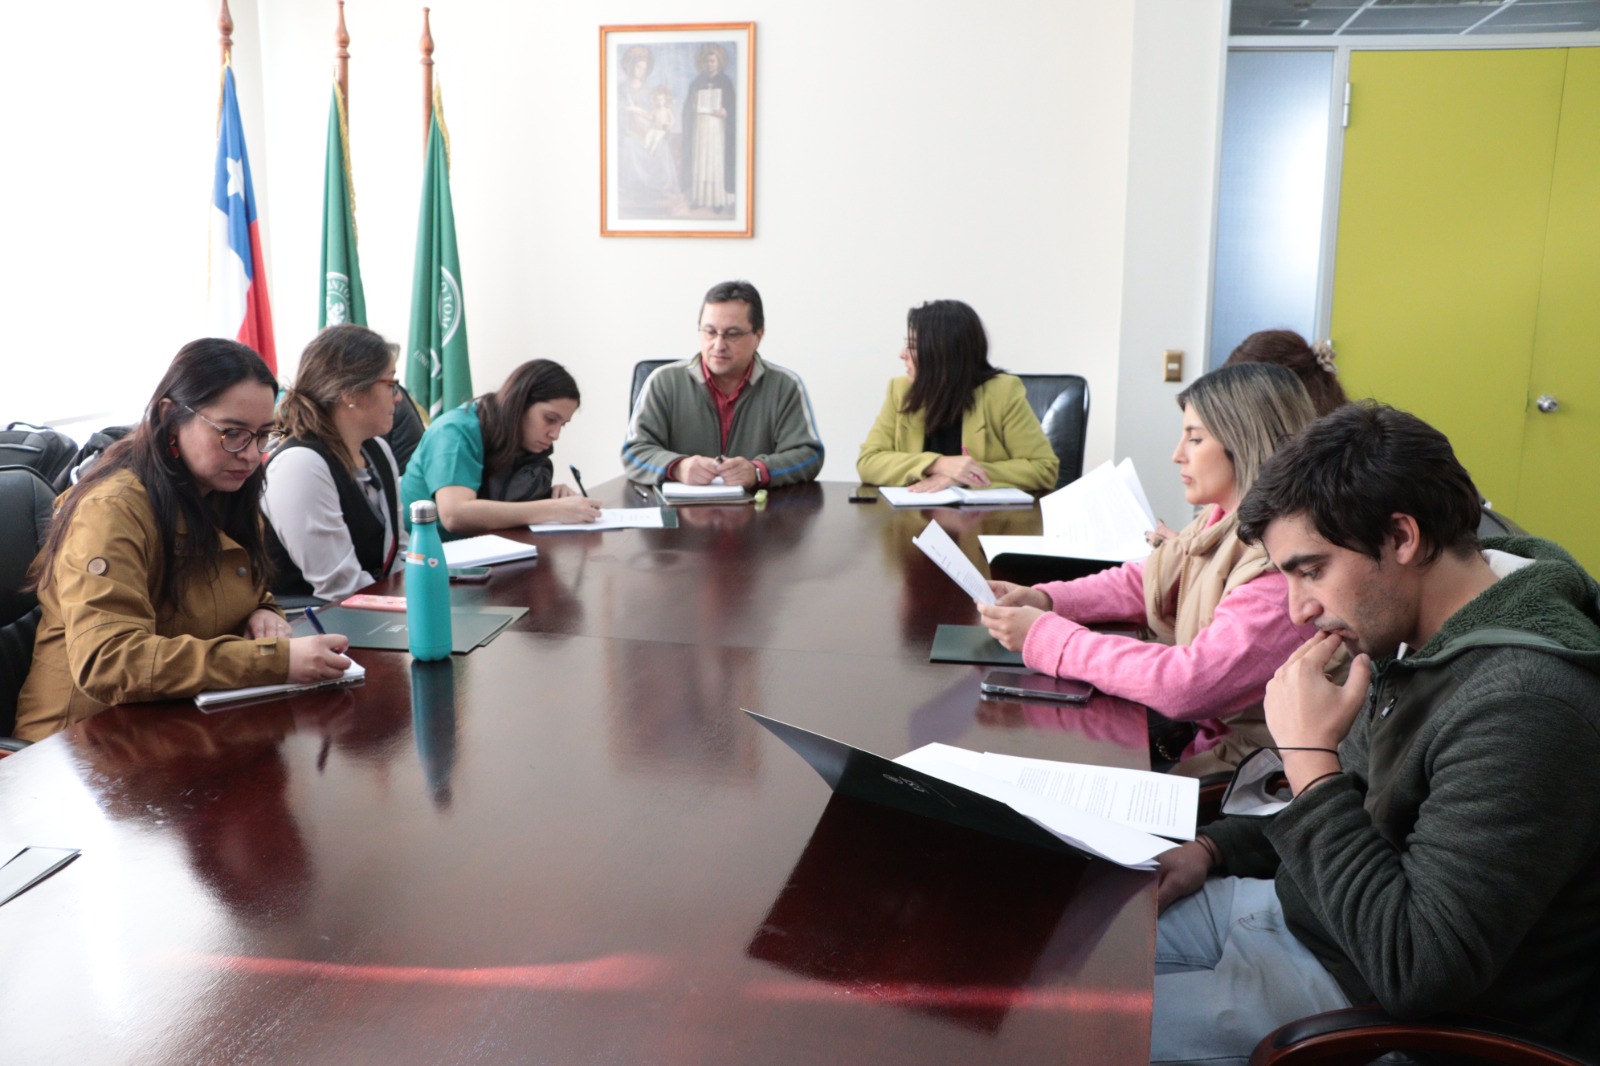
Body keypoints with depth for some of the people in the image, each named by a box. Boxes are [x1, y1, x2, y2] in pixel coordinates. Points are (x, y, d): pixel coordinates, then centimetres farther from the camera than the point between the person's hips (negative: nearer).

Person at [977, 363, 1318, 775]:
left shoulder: (1285, 564, -26)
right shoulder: (1224, 521, 3)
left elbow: (1186, 685, -31)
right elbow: (1142, 582, 14)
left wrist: (1044, 637, -25)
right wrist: (1044, 599, -3)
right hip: (1196, 723, 8)